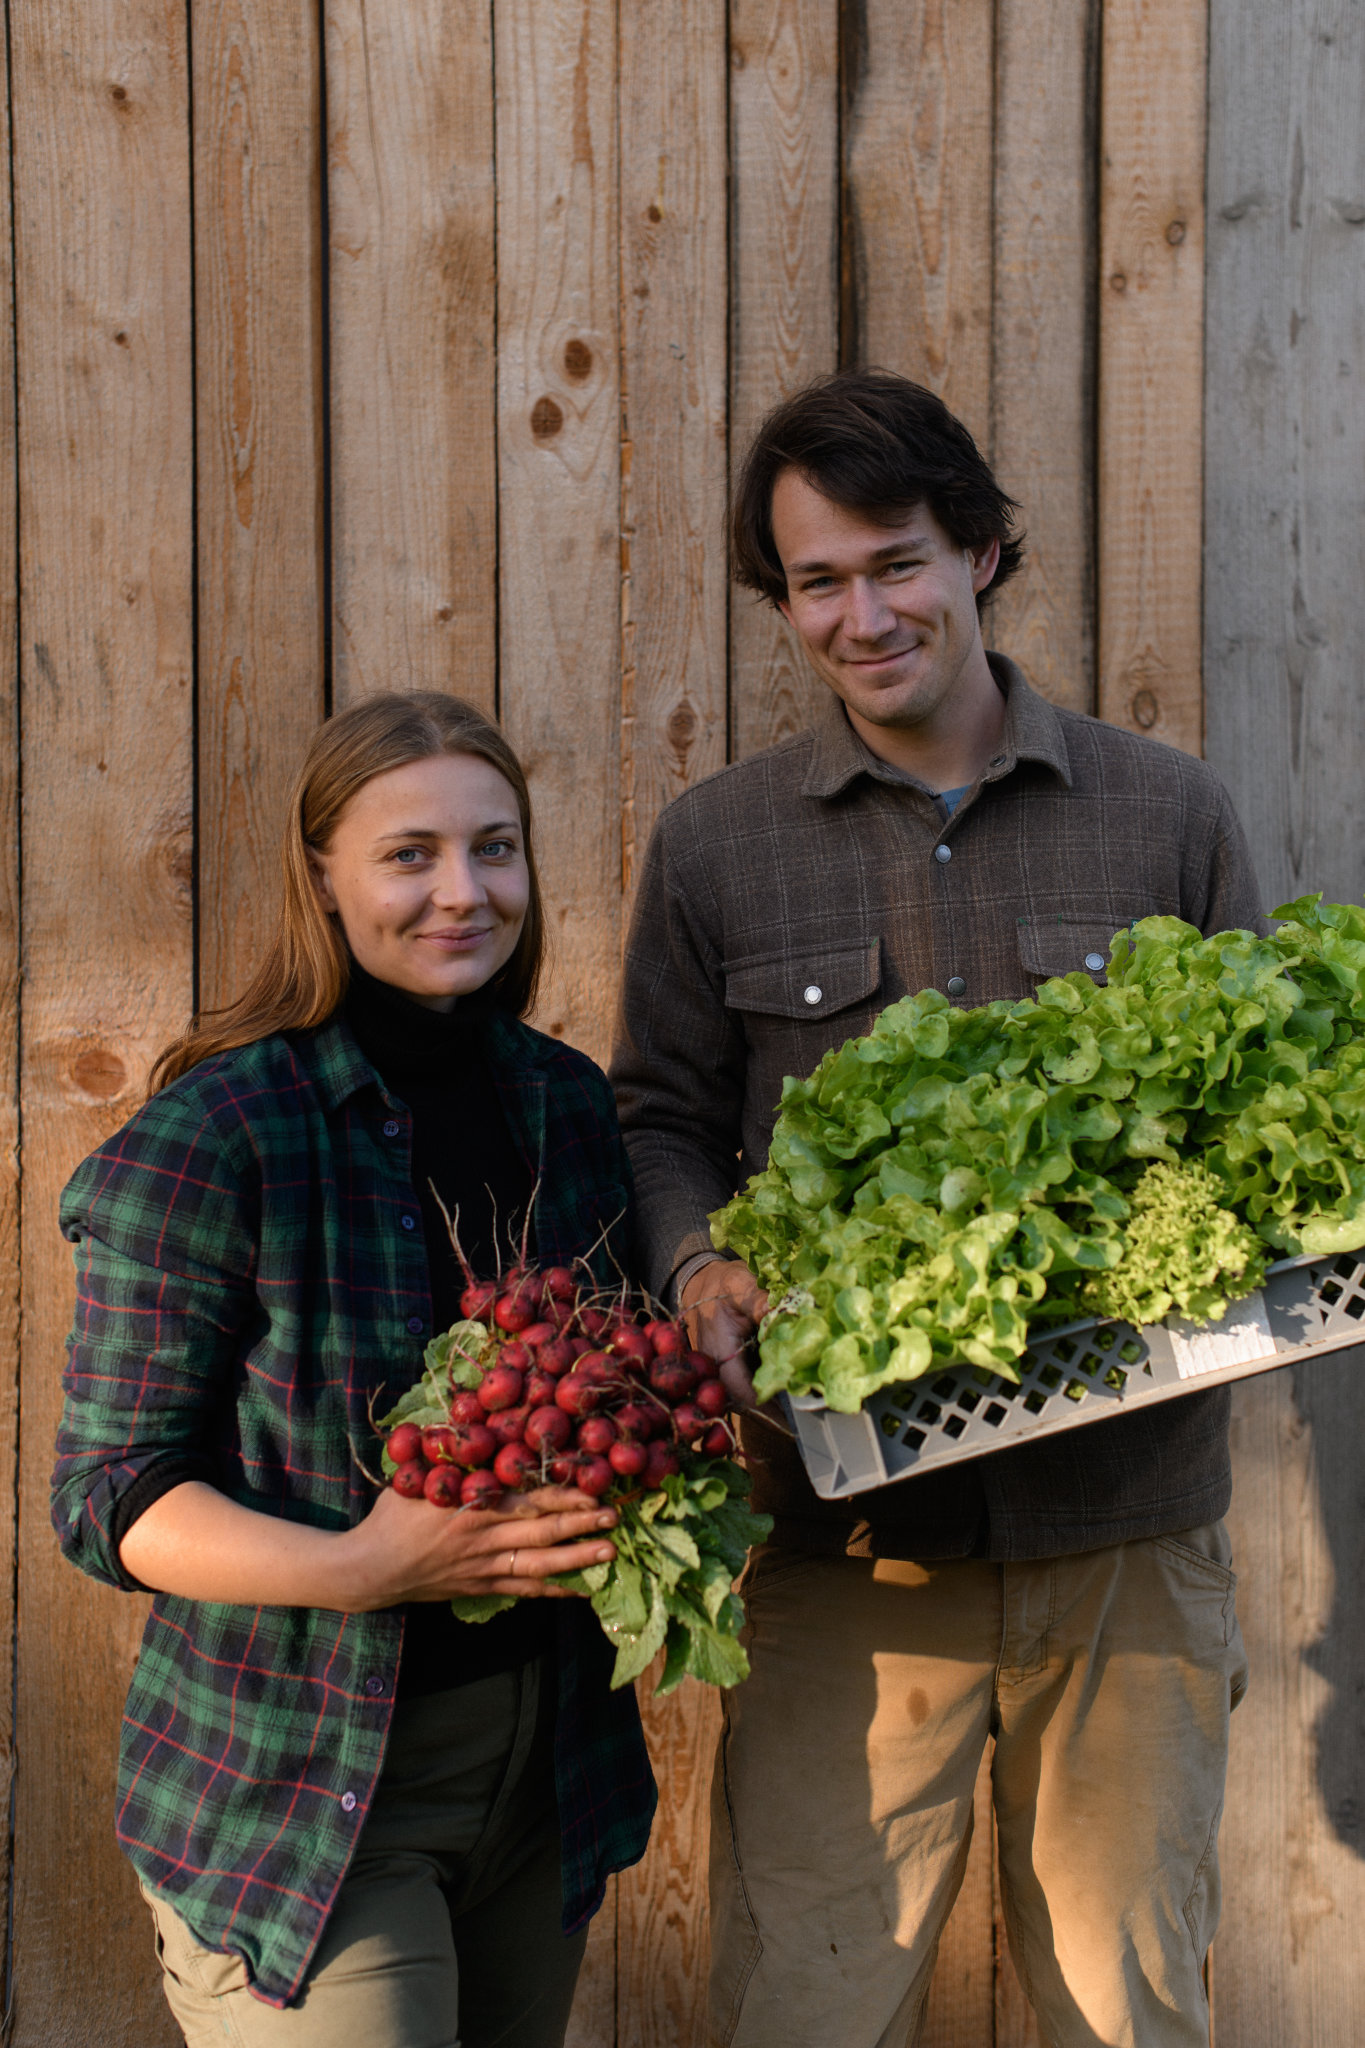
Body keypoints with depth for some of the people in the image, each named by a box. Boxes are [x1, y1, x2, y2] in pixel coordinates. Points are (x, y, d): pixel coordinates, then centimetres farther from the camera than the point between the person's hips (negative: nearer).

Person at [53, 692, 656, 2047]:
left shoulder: (568, 1107, 4)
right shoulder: (205, 1145, -14)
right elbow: (109, 1500, -13)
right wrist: (357, 1569, -27)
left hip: (546, 1767, 6)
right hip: (301, 1786, -6)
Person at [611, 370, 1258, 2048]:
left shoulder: (1169, 813, 6)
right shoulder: (715, 844, 6)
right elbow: (663, 1115, 10)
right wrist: (696, 1262, -10)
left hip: (1127, 1518, 1)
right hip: (849, 1520, 0)